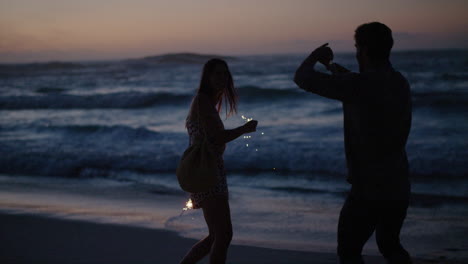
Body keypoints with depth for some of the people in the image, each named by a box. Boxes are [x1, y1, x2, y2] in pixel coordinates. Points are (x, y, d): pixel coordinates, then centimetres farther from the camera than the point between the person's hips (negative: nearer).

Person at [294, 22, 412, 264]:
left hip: (368, 189, -7)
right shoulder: (401, 84, 5)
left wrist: (315, 56, 6)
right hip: (399, 187, 7)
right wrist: (340, 71, 37)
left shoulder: (358, 85, -19)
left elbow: (303, 78, -15)